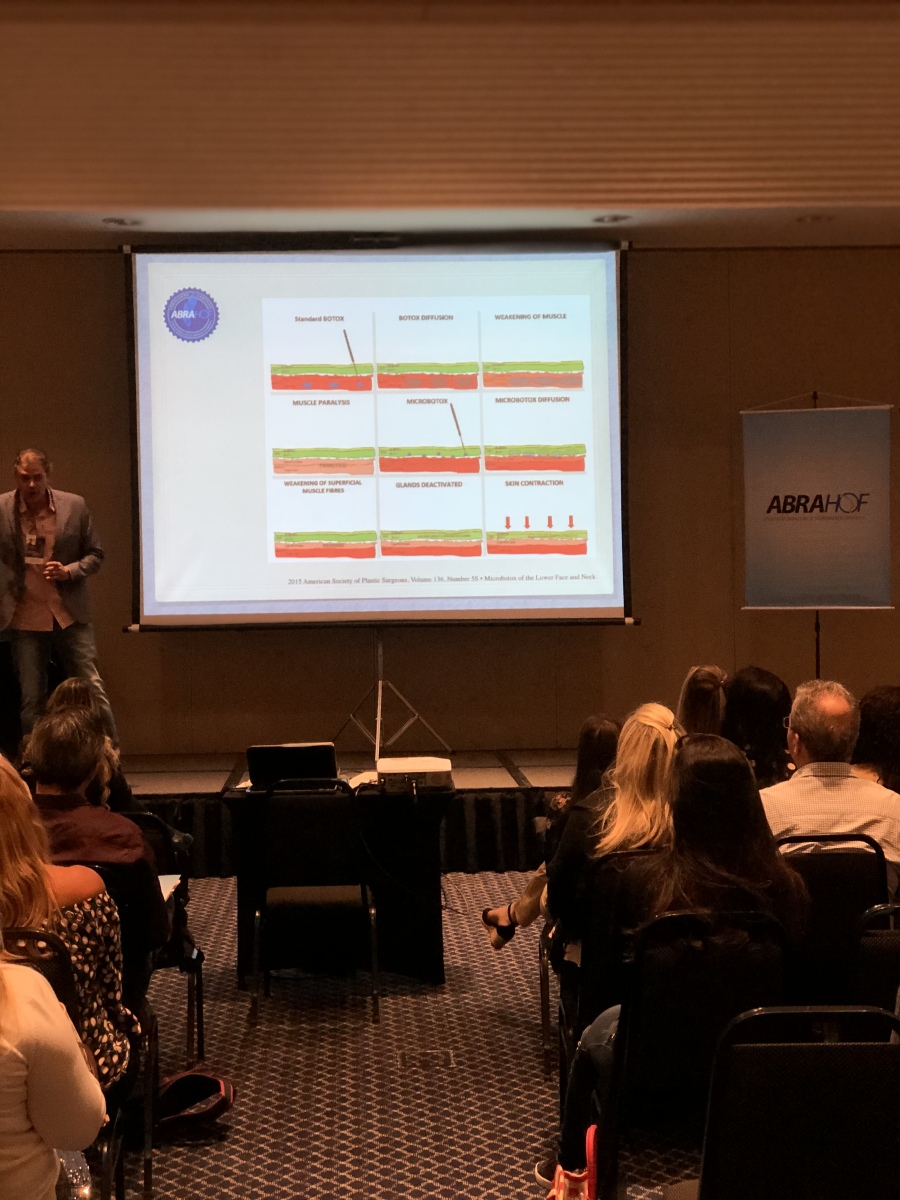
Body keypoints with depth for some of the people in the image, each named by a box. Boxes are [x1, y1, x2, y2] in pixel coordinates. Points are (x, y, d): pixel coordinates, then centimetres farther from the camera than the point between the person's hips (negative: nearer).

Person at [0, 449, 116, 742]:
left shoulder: (74, 506, -1)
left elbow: (95, 555, 6)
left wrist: (68, 571, -13)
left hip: (70, 616, 0)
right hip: (26, 621, 0)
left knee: (92, 690, 2)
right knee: (31, 700, 7)